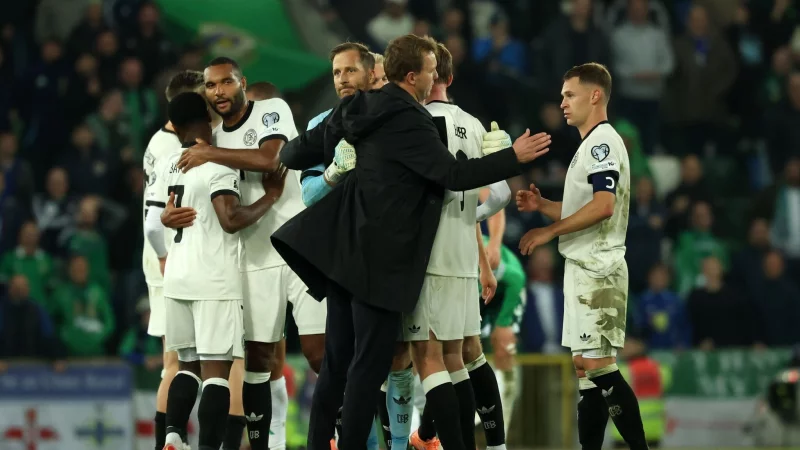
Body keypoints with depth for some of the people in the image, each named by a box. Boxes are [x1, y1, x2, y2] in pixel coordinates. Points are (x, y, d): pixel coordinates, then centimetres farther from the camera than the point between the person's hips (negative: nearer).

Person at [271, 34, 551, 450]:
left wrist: (286, 155, 39)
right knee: (370, 364, -3)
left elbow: (302, 151, 15)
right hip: (380, 258, -9)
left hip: (343, 249, 9)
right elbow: (454, 174, -19)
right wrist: (514, 158, -11)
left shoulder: (356, 109, 9)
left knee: (336, 361, 11)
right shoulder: (409, 121, -16)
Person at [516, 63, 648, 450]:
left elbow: (603, 205, -24)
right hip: (586, 269, 11)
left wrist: (549, 231, -19)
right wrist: (542, 205, 11)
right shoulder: (593, 144, 20)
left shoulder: (602, 142, -12)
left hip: (596, 269, -11)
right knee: (586, 365, 10)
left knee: (598, 366, -14)